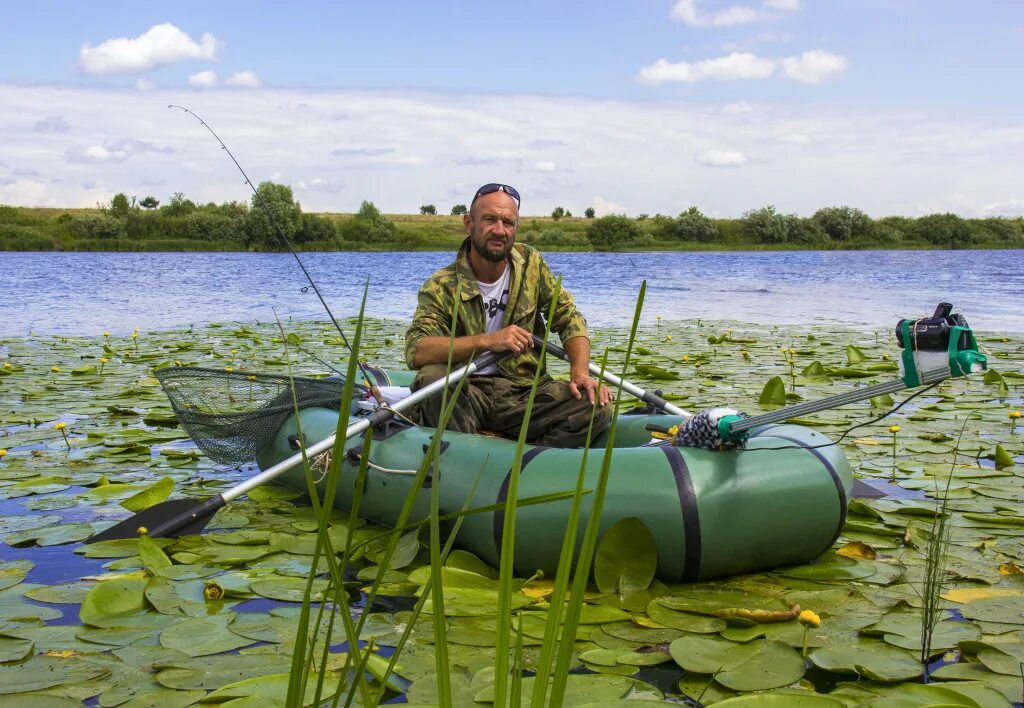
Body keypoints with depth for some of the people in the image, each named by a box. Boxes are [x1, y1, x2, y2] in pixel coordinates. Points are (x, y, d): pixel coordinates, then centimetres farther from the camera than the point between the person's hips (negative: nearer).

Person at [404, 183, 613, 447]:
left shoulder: (530, 263, 5)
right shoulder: (441, 287, -8)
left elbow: (569, 318, 7)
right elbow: (416, 351, -23)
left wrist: (580, 373, -11)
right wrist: (487, 341, -32)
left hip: (523, 392, 3)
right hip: (465, 395, -3)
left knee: (598, 407, -22)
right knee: (432, 376, -35)